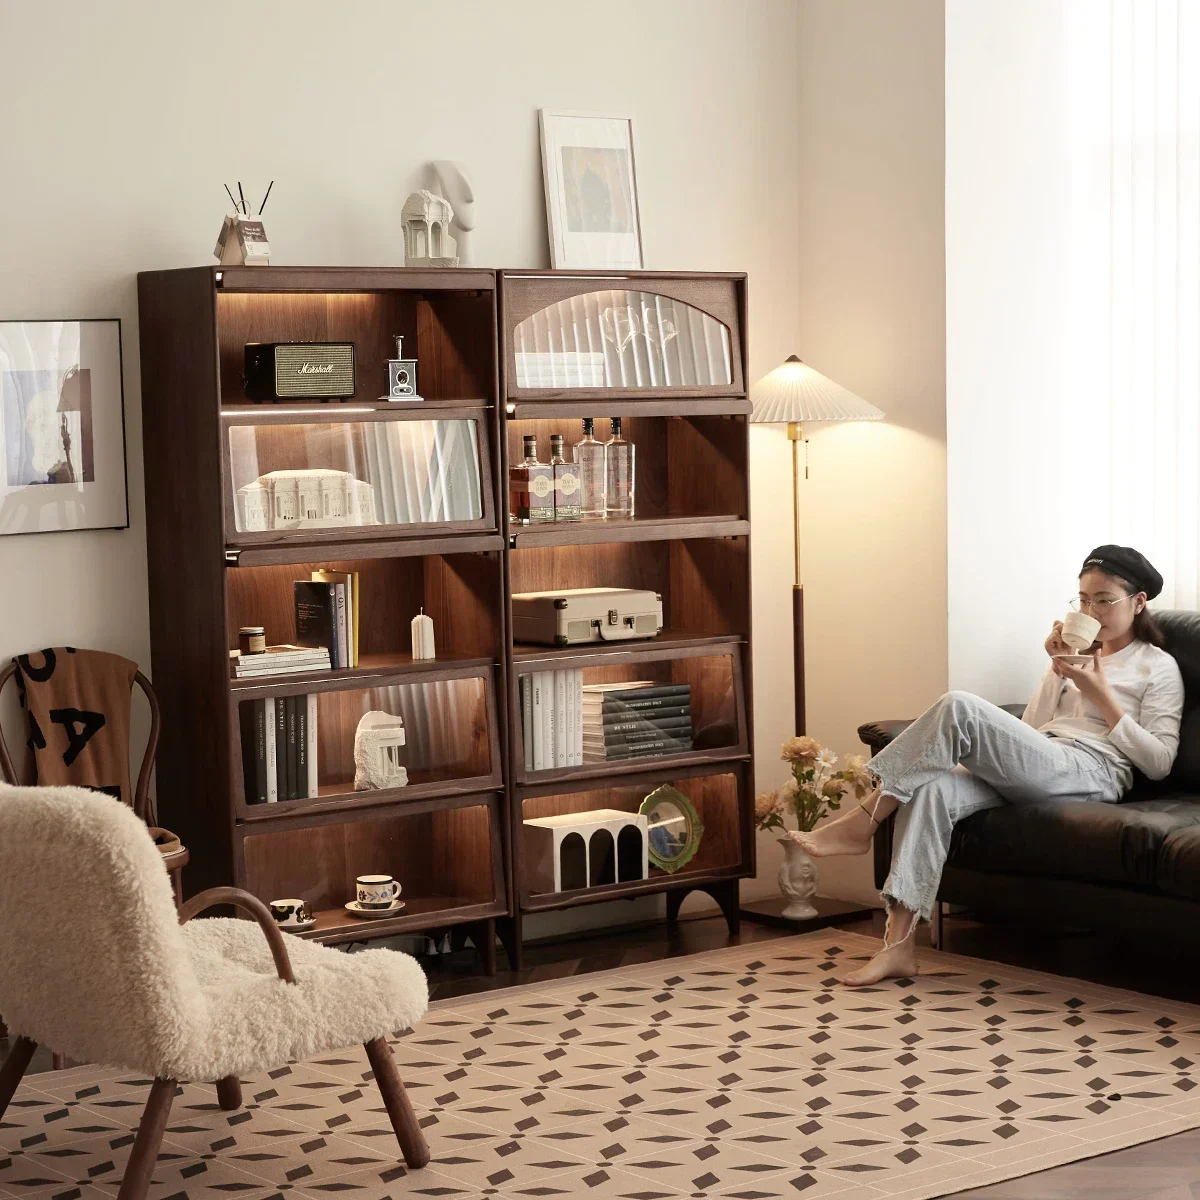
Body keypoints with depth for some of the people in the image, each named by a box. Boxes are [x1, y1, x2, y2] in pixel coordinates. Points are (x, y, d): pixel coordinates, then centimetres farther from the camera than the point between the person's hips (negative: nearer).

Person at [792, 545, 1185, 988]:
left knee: (960, 708, -27)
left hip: (1092, 772, -6)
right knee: (932, 789, -28)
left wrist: (1100, 694, -2)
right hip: (1032, 772, 6)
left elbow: (1158, 761, 1)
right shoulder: (1075, 655, 32)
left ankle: (863, 822, -21)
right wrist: (1057, 669, 9)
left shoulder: (1158, 667, 14)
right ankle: (898, 946, -33)